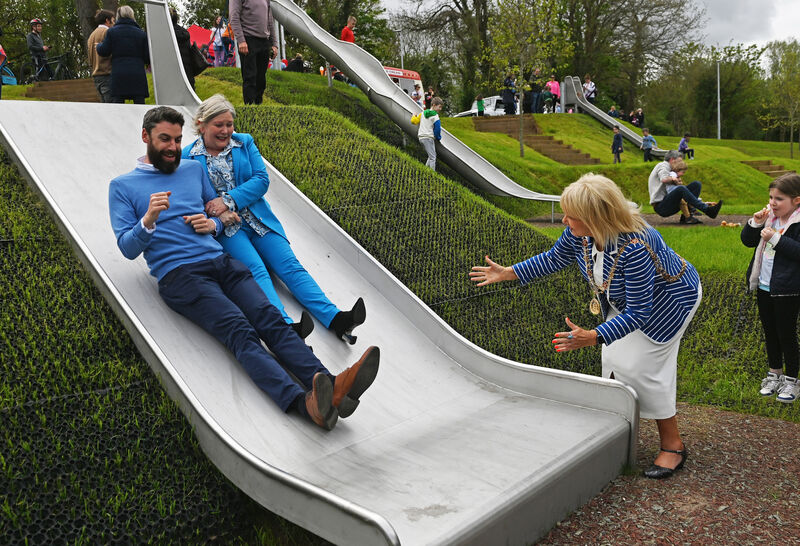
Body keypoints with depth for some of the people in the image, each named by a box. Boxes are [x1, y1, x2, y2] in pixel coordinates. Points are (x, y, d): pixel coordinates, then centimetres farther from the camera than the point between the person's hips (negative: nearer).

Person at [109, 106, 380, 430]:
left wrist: (213, 223, 5)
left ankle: (331, 386, -41)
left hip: (221, 262, 4)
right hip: (179, 275, -4)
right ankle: (303, 402, -49)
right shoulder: (123, 186, 12)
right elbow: (128, 249, 5)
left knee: (270, 317, -21)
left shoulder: (194, 169, 24)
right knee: (240, 331, -28)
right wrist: (149, 220, -15)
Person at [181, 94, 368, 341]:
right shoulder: (187, 157, 6)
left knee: (290, 265, -15)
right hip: (224, 227, -3)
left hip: (256, 217, 3)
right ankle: (286, 326, -47)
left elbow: (261, 179, 1)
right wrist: (217, 212, -20)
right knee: (255, 269, -27)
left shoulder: (244, 142, 13)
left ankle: (335, 319, -30)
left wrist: (229, 200, -13)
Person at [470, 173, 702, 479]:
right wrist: (508, 273, -2)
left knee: (641, 367, -9)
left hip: (669, 299, -7)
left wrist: (594, 337, -47)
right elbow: (555, 259, 0)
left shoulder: (634, 247, -43)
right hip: (625, 297, 7)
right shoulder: (579, 232, -22)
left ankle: (673, 446, 9)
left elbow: (638, 313, -37)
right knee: (614, 359, 5)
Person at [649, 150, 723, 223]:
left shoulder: (671, 172, 28)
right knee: (681, 189, -35)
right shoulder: (662, 165, 2)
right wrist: (674, 179, -4)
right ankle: (707, 210, -32)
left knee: (696, 184, -1)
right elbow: (664, 179, -25)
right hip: (660, 207, -9)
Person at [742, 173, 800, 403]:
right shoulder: (769, 216, 5)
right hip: (764, 286, 7)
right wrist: (755, 223, -7)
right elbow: (747, 241, 9)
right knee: (770, 332, 18)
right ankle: (775, 373, 33)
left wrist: (776, 238, -27)